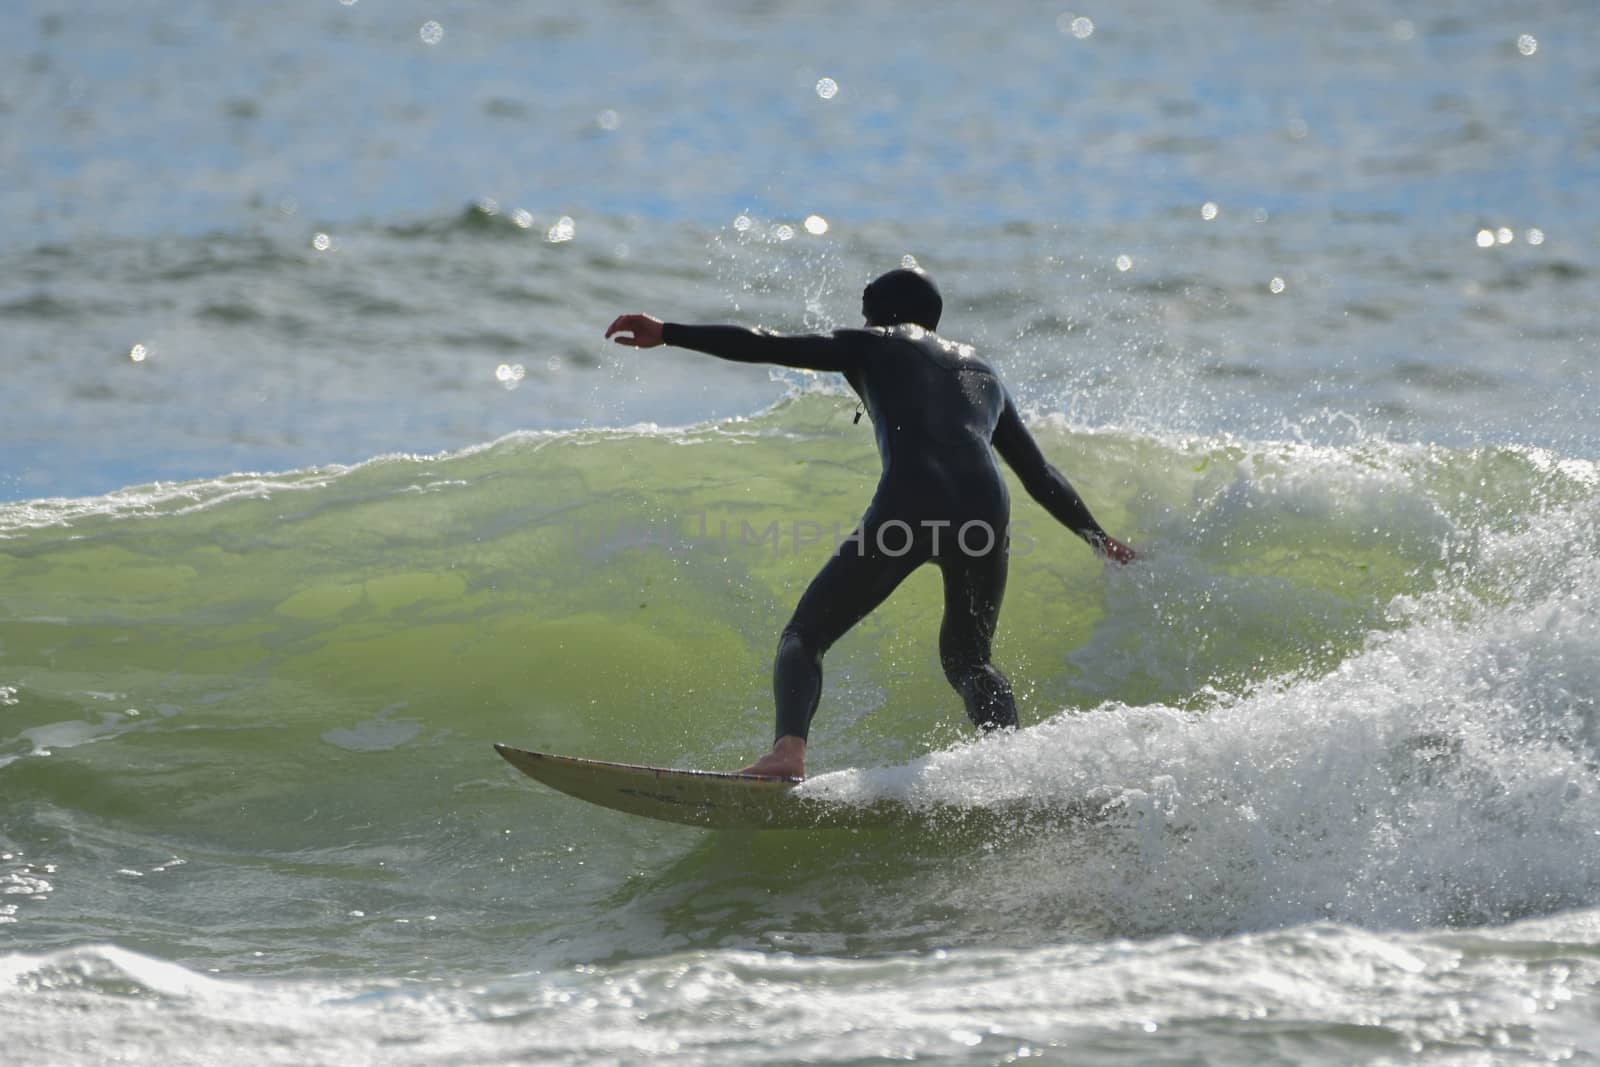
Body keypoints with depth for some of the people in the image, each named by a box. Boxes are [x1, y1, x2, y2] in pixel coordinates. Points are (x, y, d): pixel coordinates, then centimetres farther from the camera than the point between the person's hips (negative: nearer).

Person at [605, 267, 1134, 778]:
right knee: (967, 658, 27)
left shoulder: (873, 346, 22)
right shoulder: (983, 372, 34)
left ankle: (789, 748, -24)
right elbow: (1040, 474, 36)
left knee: (804, 636, 5)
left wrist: (668, 333, 13)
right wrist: (1097, 537, 47)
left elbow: (767, 347, 11)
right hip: (986, 512, 5)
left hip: (908, 504, -4)